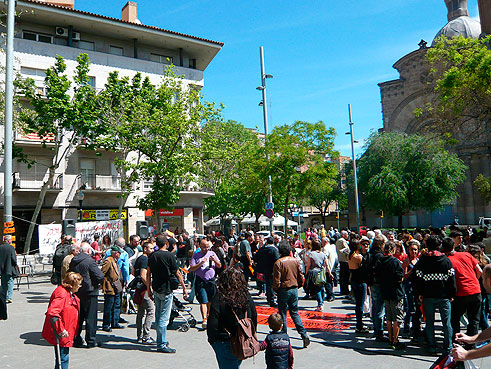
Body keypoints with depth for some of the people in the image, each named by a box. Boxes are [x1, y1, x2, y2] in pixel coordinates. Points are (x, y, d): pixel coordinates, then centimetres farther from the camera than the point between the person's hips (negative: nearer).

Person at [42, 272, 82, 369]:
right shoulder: (61, 293, -23)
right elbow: (52, 313, -31)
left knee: (64, 356, 20)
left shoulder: (70, 293, 10)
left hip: (66, 333, 10)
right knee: (62, 358, -2)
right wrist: (60, 330, -29)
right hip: (60, 335, -10)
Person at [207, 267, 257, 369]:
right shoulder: (247, 297, -7)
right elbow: (254, 320, 3)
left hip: (225, 343, -4)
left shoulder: (219, 299, -21)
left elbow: (212, 325, -18)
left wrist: (212, 340, -2)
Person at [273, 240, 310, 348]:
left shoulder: (279, 262, -14)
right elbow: (301, 277, 5)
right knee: (294, 313, 15)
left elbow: (276, 280, -14)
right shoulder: (295, 261, 1)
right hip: (294, 289, 5)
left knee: (282, 314, 7)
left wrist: (275, 290, 3)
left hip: (284, 290, -5)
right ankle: (304, 334, 6)